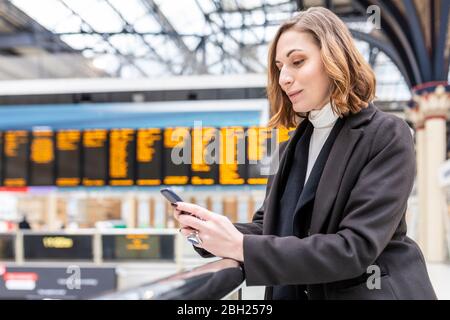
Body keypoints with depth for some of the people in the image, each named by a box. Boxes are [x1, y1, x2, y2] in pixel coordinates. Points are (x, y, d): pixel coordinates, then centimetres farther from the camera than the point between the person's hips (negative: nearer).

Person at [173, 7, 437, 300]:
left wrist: (242, 247, -26)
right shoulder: (292, 146, 7)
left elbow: (356, 248, -22)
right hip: (299, 292, 5)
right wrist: (208, 231, -12)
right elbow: (269, 226, 8)